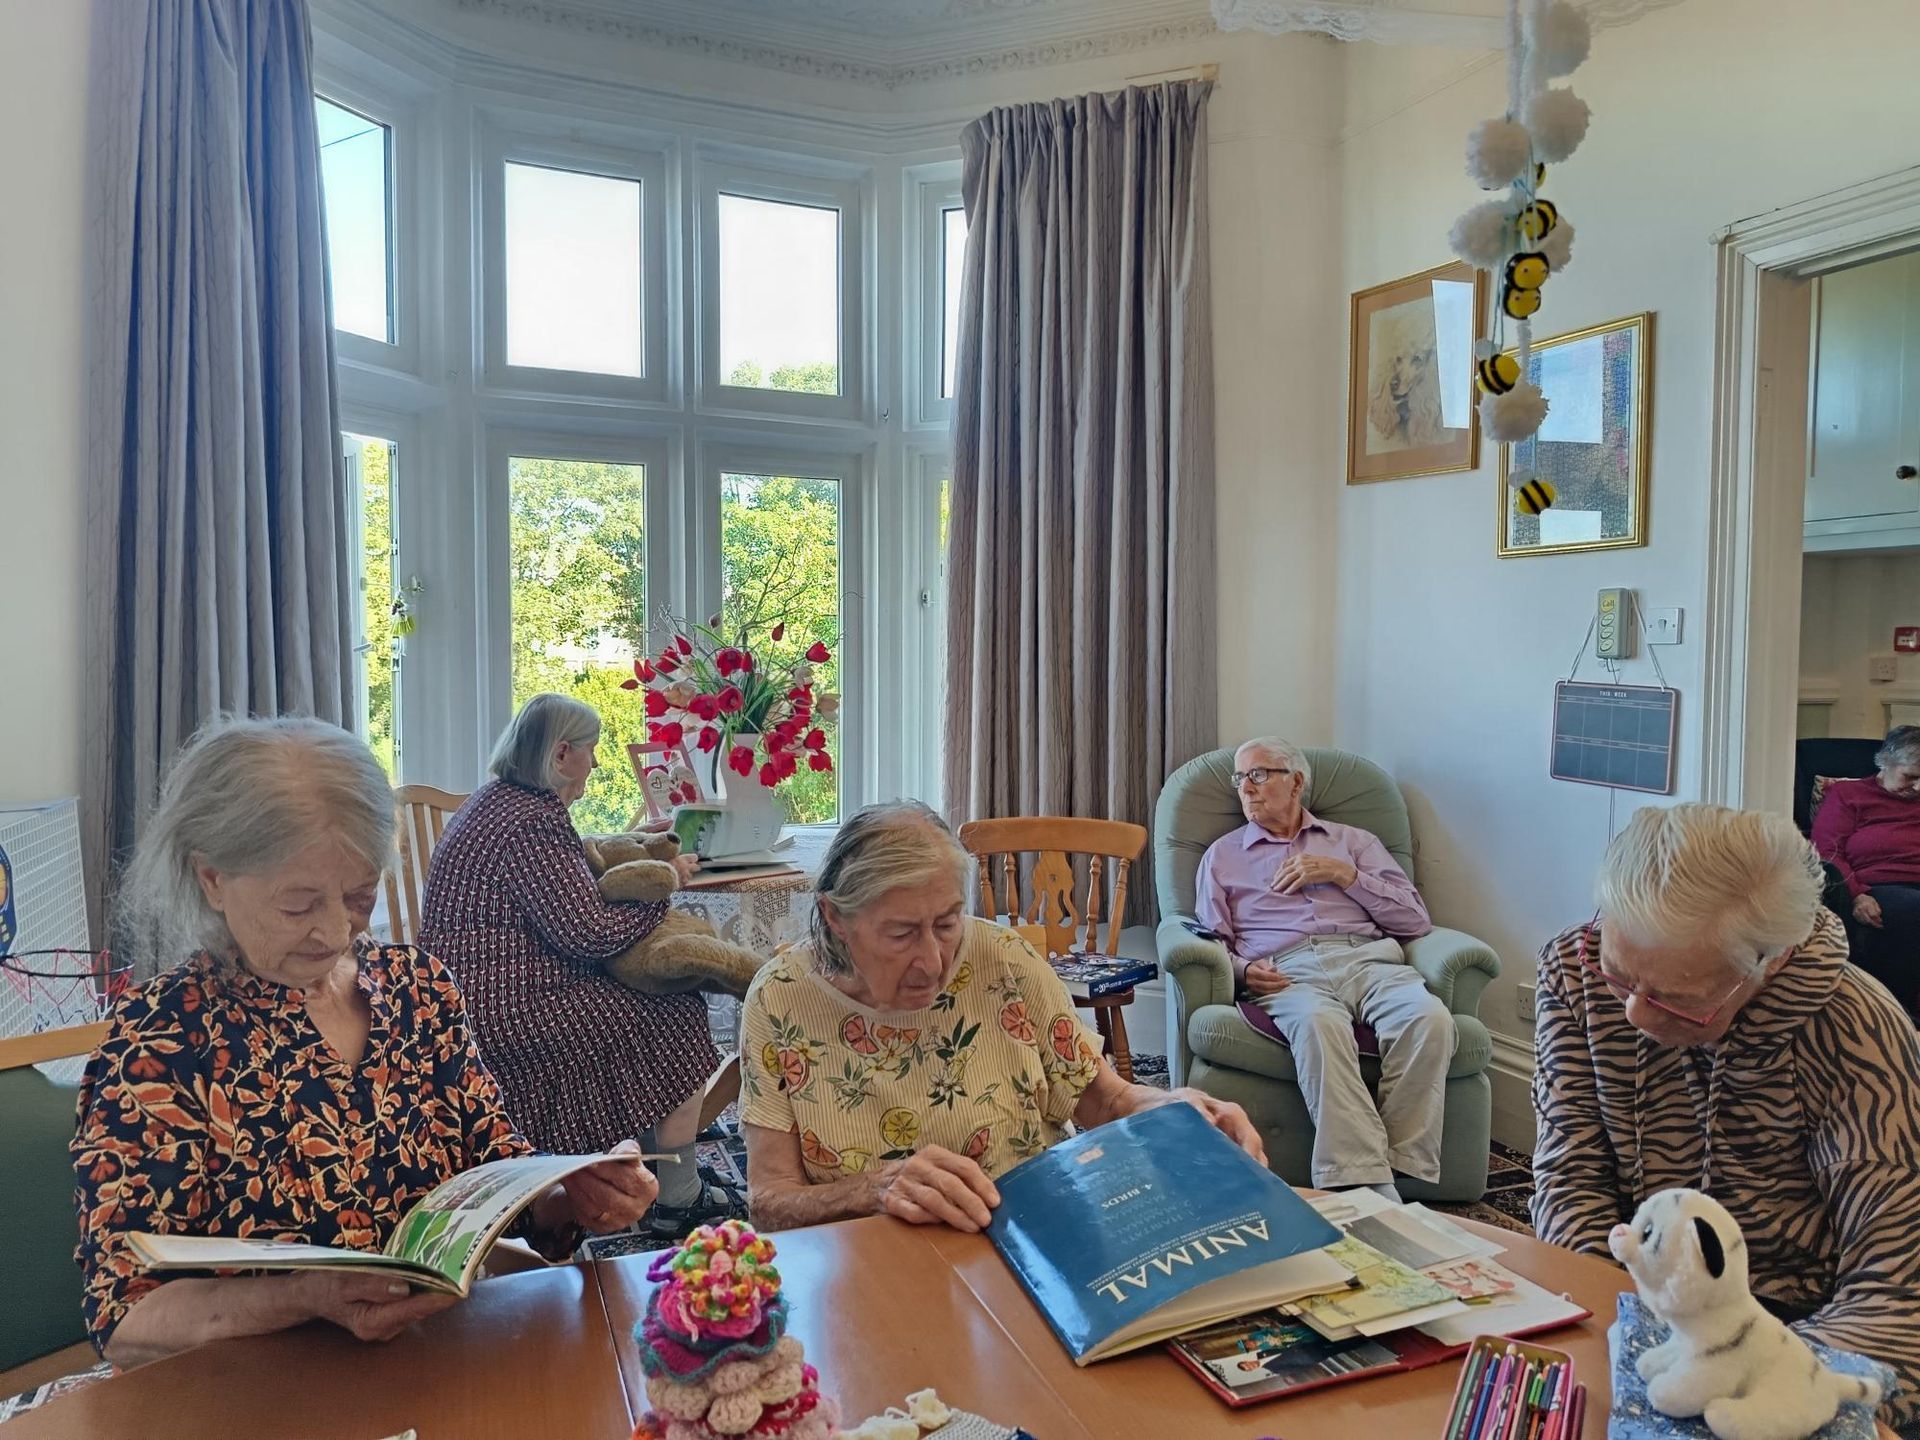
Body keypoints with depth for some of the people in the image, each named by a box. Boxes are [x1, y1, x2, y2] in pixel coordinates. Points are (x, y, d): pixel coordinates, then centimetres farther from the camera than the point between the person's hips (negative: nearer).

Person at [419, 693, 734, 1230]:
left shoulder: (495, 800, 13)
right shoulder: (533, 823, -20)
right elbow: (592, 933, -21)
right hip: (508, 1019, -11)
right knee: (679, 1016, -5)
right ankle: (678, 1197, 5)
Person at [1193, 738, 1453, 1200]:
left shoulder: (1354, 841, 26)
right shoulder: (1222, 855, 26)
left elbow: (1416, 920, 14)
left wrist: (1342, 873, 4)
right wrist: (1242, 969, -7)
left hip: (1368, 958, 2)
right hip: (1287, 970, -1)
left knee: (1430, 1018, -33)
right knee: (1319, 1023, -38)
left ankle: (1403, 1172, -28)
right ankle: (1368, 1187, -41)